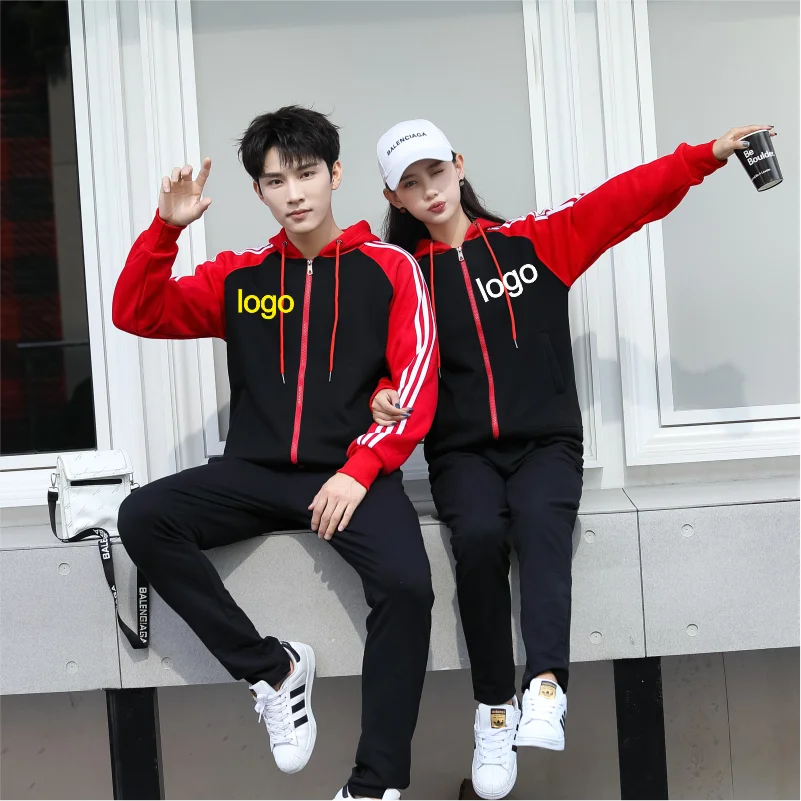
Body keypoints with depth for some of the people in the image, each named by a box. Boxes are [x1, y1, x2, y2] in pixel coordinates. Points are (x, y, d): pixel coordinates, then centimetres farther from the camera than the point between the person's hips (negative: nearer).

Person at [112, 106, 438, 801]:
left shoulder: (390, 269, 5)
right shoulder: (240, 277, 12)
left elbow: (417, 384, -3)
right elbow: (137, 315, 7)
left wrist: (361, 469, -16)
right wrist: (167, 228, -7)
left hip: (354, 475, -3)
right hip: (255, 475, 3)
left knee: (406, 584, -30)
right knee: (142, 518, -20)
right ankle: (270, 667, -9)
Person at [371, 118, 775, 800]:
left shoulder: (536, 242, 8)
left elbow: (622, 201, 2)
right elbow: (392, 364, 8)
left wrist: (707, 156, -8)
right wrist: (386, 398, -16)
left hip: (546, 443, 0)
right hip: (462, 452, 0)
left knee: (542, 522, -32)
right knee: (479, 535, -30)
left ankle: (546, 684, -40)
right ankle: (493, 707, -20)